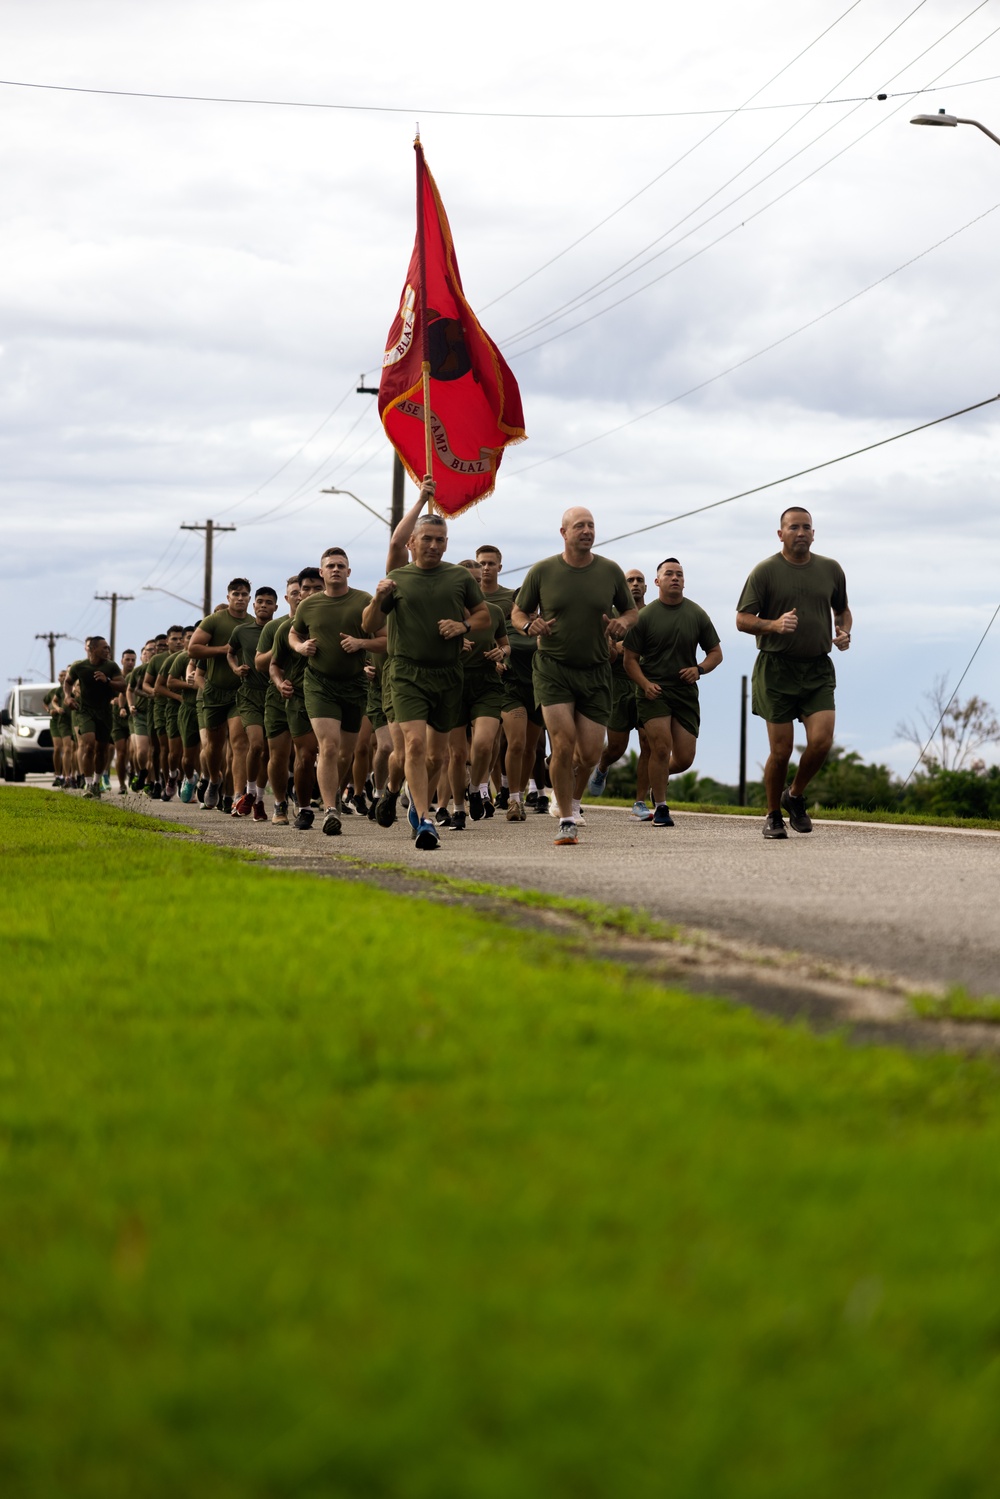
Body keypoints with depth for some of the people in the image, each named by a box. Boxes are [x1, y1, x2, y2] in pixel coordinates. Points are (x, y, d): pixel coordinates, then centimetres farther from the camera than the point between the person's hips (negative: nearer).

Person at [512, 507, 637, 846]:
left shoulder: (610, 571, 3)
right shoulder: (542, 572, -2)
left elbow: (631, 611, 15)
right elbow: (518, 612, 9)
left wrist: (623, 623, -8)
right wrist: (530, 625, -14)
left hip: (595, 672, 2)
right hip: (553, 669, -2)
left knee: (590, 753, 0)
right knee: (563, 744, -16)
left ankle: (572, 797, 33)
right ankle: (566, 821, -3)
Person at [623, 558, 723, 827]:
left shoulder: (697, 614, 7)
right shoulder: (645, 616, -1)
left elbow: (715, 652, 13)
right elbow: (630, 659, 1)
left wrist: (699, 669, -8)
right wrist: (645, 684, -16)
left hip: (685, 692, 3)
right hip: (654, 691, -3)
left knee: (684, 759, 0)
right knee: (661, 747, -16)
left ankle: (658, 776, 34)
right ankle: (660, 807, -1)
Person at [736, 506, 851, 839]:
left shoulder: (830, 569, 11)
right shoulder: (765, 571, -2)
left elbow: (842, 609, 27)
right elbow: (742, 619, -4)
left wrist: (844, 632, 5)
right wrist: (774, 625, -23)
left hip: (818, 669, 3)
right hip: (776, 668, -3)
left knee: (821, 741, -12)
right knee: (781, 750, -3)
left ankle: (796, 796, 15)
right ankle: (773, 815, 17)